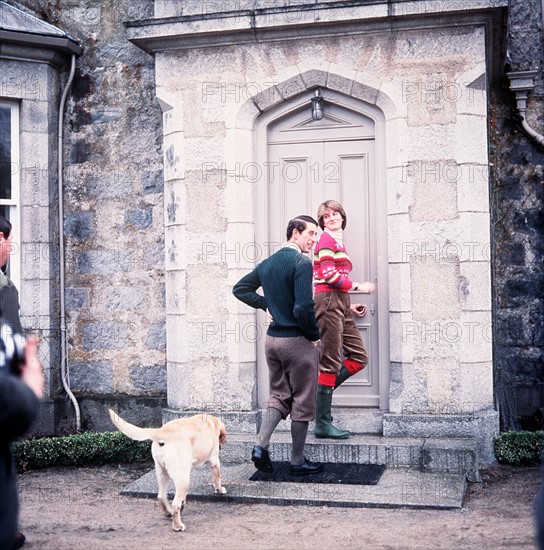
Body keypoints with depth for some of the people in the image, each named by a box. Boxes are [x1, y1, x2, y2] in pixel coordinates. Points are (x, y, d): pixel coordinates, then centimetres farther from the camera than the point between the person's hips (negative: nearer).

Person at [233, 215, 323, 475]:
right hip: (298, 341, -7)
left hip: (272, 338, 7)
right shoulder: (302, 262, -16)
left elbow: (240, 289, 16)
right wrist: (314, 336, -9)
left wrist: (265, 305, 10)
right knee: (302, 402, 6)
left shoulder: (267, 263, 8)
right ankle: (297, 461, 14)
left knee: (279, 396, 18)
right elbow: (303, 307, -24)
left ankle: (261, 445, 3)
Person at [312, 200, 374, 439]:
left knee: (359, 357, 6)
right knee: (331, 363, -8)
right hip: (329, 302, -9)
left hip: (340, 304, 9)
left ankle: (319, 392, 10)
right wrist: (357, 286, -7)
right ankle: (322, 424, -4)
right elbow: (329, 275, -16)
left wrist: (350, 306, 17)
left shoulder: (339, 242, 24)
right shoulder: (327, 240, -4)